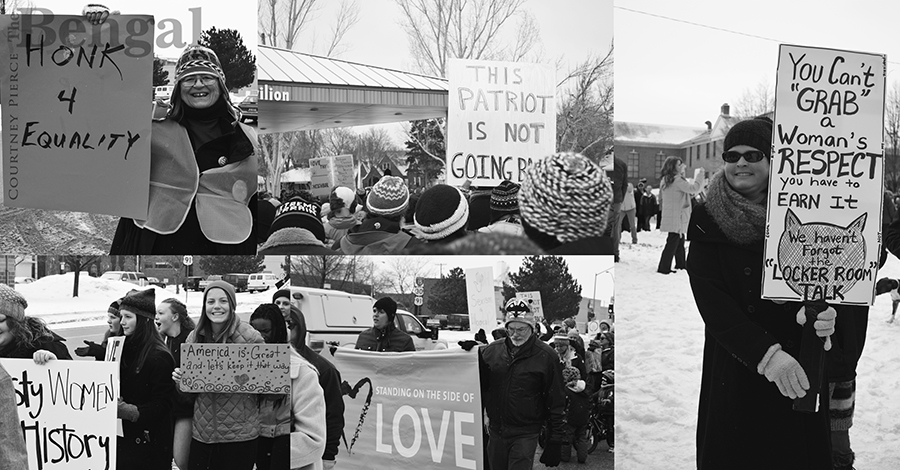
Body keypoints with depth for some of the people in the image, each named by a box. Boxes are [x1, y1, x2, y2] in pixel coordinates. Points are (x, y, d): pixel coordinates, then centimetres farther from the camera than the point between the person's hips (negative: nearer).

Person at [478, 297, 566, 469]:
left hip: (525, 434, -4)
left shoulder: (546, 356, -6)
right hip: (496, 432, 4)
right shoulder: (492, 350, 4)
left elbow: (557, 402, -5)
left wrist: (555, 441, -7)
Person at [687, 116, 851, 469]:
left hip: (799, 370, 1)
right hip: (734, 370, 0)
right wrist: (765, 354, -26)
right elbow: (711, 300, -13)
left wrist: (819, 312, -31)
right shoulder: (707, 222, -4)